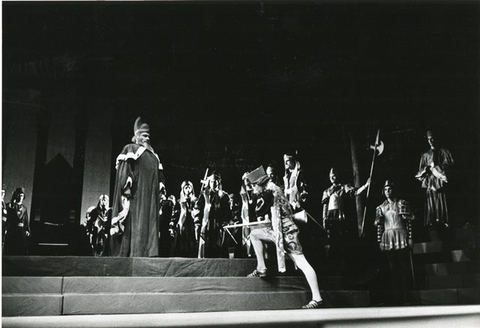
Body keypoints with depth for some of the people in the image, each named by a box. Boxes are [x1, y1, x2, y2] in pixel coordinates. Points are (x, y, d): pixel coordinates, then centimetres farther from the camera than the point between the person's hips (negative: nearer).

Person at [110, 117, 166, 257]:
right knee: (135, 225, -11)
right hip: (136, 194, -7)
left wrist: (161, 185, 8)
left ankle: (148, 254, 2)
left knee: (150, 225, 2)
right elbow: (124, 171, -9)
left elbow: (159, 175, 25)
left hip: (150, 196, 7)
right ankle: (134, 255, -10)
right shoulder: (130, 149, 1)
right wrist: (127, 188, -19)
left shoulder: (153, 155, 22)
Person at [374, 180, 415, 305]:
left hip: (401, 237, -2)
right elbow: (379, 225, 9)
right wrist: (379, 241, 3)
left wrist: (410, 237, -5)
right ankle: (397, 296, 5)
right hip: (387, 238, 2)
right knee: (393, 267, 2)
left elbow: (408, 221, 1)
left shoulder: (402, 203, 5)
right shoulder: (380, 207, 12)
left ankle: (405, 294, 4)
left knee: (404, 266, -3)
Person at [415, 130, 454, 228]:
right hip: (429, 181, 2)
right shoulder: (425, 155, 22)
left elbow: (448, 163, 2)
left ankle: (443, 221, -13)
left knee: (441, 201, -12)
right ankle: (431, 223, -11)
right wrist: (427, 169, -6)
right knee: (430, 203, -7)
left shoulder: (443, 152, 14)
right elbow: (421, 170, 17)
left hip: (440, 179, -2)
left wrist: (434, 167, -8)